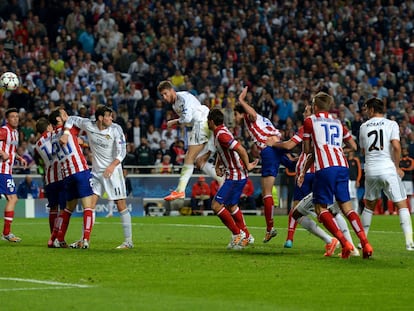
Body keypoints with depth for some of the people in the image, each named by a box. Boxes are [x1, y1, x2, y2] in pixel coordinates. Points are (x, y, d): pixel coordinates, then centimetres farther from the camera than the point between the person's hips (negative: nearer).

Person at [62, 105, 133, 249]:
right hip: (96, 171, 3)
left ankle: (128, 241, -1)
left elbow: (121, 151, -13)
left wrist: (112, 166, -28)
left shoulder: (116, 129, -10)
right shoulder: (88, 125, -4)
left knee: (121, 205, -5)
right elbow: (72, 119, 10)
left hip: (112, 171, -3)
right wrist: (66, 133, -7)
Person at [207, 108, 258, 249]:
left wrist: (247, 166, -19)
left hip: (235, 177, -10)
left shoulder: (221, 135, -21)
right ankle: (246, 236, 30)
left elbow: (240, 149, -31)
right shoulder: (219, 132, 11)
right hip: (236, 175, 10)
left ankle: (237, 234, -3)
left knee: (216, 205, -10)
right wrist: (218, 166, 16)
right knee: (232, 206, 21)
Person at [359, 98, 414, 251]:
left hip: (370, 169, 3)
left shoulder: (364, 126, 9)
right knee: (402, 204, 0)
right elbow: (396, 146, -14)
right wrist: (397, 167, -4)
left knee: (369, 205, 20)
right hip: (388, 169, -3)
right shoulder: (391, 124, -1)